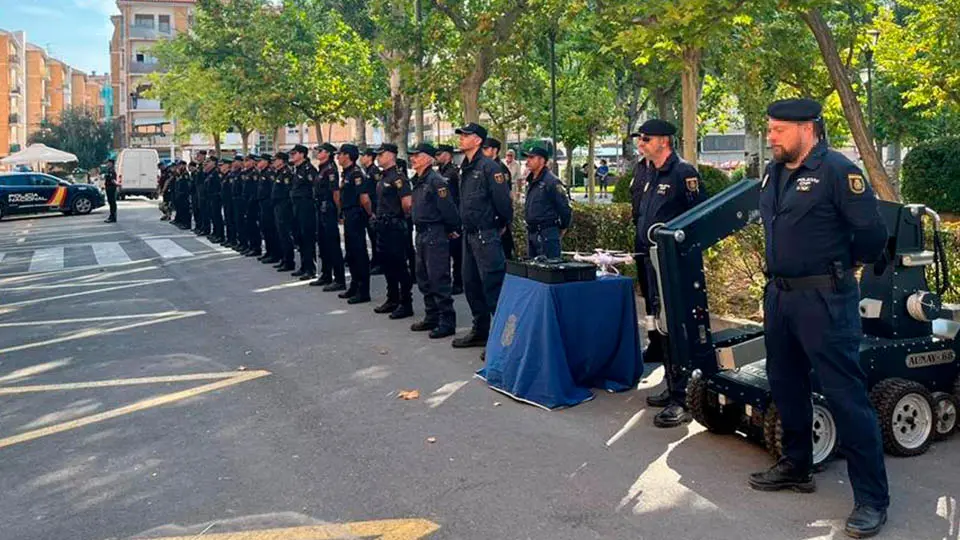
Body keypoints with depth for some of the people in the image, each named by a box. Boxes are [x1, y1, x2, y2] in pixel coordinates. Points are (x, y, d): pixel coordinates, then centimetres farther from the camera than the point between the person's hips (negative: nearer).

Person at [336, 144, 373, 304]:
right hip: (349, 217, 10)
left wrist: (369, 214, -11)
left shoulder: (356, 174, -17)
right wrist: (344, 215, 18)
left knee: (360, 254, -5)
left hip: (356, 217, -10)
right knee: (351, 254, 16)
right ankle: (354, 286, 26)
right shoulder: (347, 173, 15)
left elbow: (365, 199, -24)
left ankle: (363, 292, 0)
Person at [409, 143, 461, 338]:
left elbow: (448, 209, -18)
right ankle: (432, 317, 26)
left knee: (438, 280, -7)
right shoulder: (418, 181, 14)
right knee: (424, 279, 15)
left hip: (435, 235, -10)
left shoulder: (436, 181, -15)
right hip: (422, 234, 10)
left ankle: (447, 322, -1)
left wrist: (453, 229, -7)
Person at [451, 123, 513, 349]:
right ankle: (480, 331, 27)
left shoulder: (488, 167, -14)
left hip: (486, 236, -10)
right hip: (469, 234, 10)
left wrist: (504, 224, -4)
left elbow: (503, 199, -16)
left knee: (493, 286, -7)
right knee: (471, 284, 15)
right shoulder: (465, 168, 14)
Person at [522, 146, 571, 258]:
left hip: (547, 233, -9)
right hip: (531, 232, 9)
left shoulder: (551, 181, -14)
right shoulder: (531, 181, 13)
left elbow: (565, 208, -14)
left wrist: (562, 228, -3)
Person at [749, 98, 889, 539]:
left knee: (846, 396, -5)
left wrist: (841, 263, 2)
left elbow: (872, 234, -14)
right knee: (785, 385, 18)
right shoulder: (774, 172, 10)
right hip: (779, 295, 9)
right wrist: (780, 269, 16)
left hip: (824, 300, -8)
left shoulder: (837, 171, -14)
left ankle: (871, 498, 5)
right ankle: (796, 467, 35)